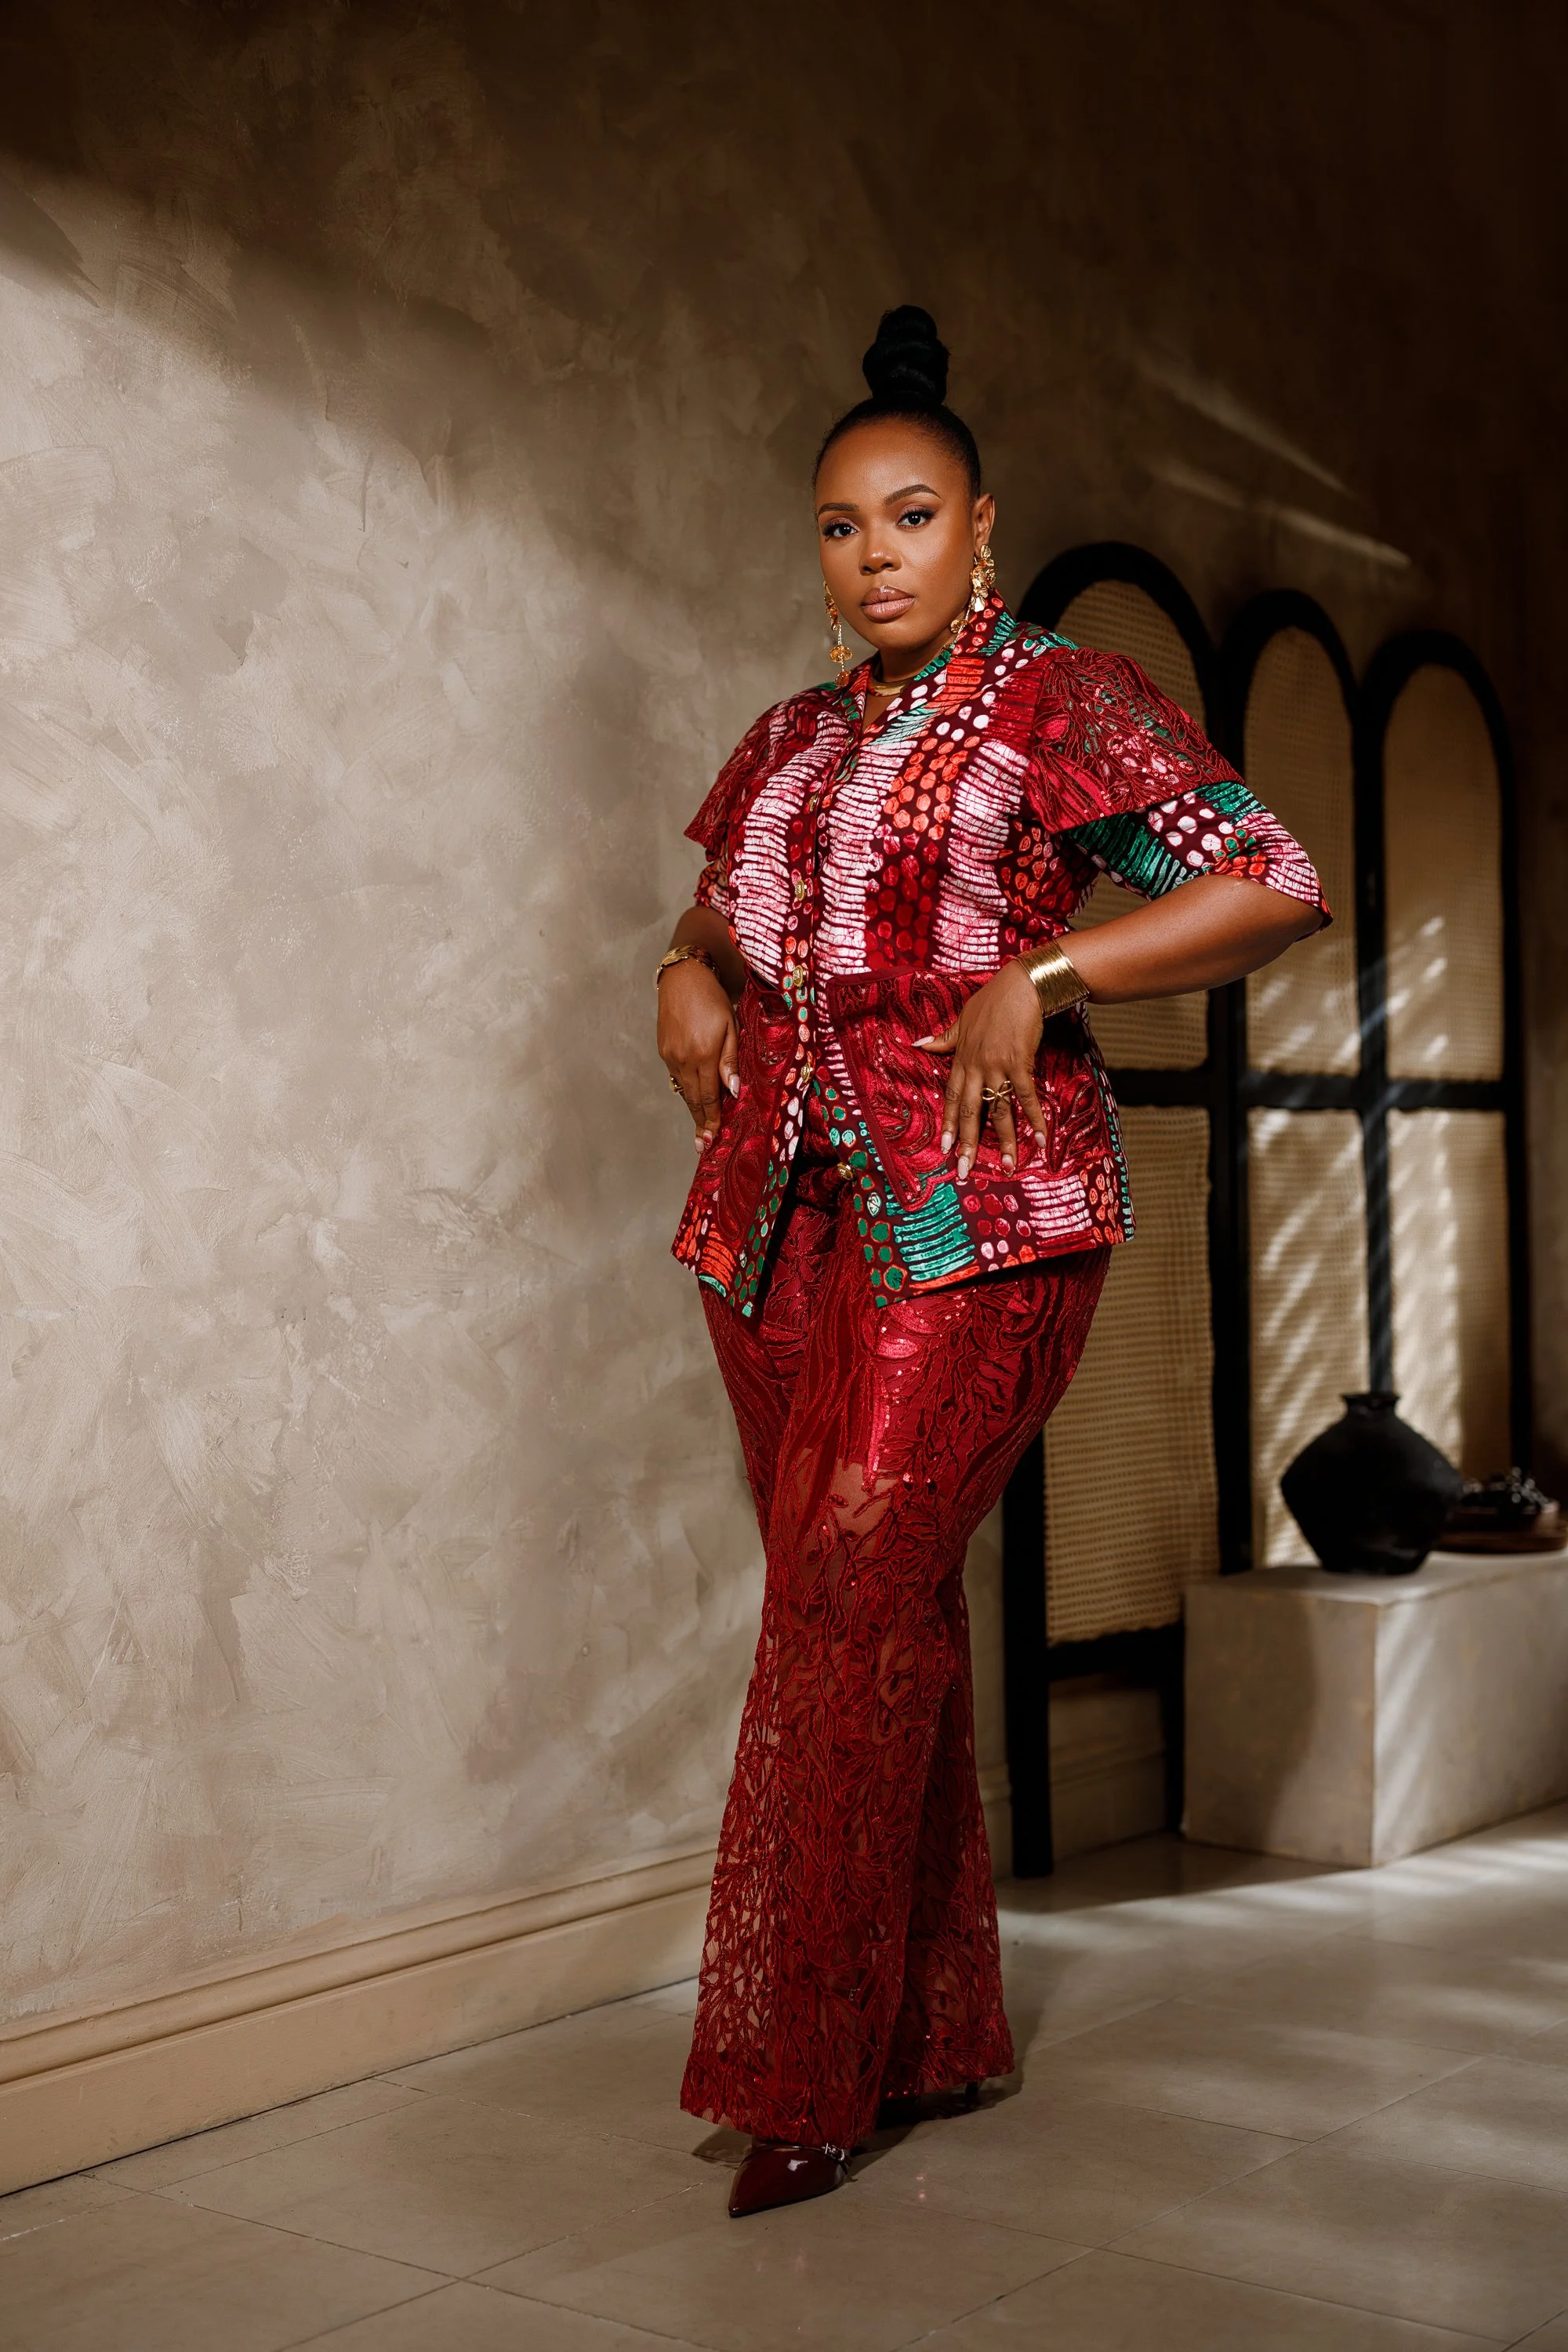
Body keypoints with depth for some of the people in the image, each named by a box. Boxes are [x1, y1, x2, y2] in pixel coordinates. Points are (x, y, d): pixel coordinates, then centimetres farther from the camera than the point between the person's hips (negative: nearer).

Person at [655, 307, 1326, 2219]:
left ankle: (811, 2070, -4)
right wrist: (689, 977, 11)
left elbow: (1276, 884, -7)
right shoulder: (792, 742, 19)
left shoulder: (1064, 704, 1)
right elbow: (718, 912, 35)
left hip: (975, 1210, -6)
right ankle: (933, 2032, 17)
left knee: (856, 1591, -13)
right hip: (784, 1206, 6)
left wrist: (1039, 978, -15)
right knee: (865, 1612, 6)